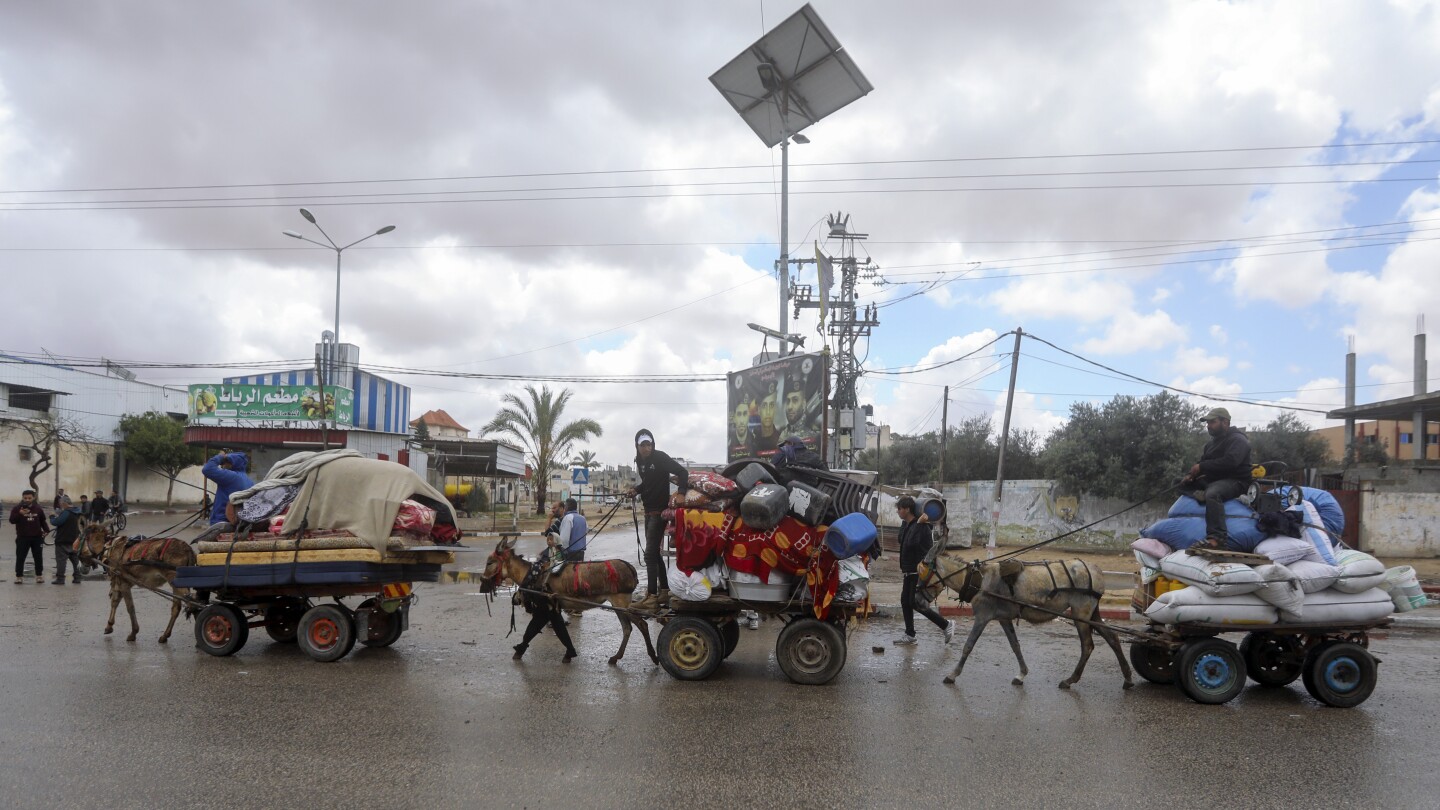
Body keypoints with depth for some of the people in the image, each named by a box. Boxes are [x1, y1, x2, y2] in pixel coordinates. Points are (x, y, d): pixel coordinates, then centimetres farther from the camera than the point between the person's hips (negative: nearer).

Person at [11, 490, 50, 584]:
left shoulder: (38, 508, 4)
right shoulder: (17, 508, -5)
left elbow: (42, 521, 15)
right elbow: (12, 520, -15)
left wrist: (46, 530, 2)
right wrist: (20, 514, -31)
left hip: (37, 537, 2)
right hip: (22, 537, -2)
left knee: (38, 557, 8)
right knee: (20, 557, -2)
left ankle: (39, 575, 17)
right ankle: (19, 576, 5)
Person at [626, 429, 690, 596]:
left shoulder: (660, 457, -15)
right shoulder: (640, 461, 8)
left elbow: (682, 472, -20)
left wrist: (681, 493, -33)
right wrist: (636, 489, 2)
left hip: (660, 511, -8)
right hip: (649, 511, 8)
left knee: (650, 553, -12)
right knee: (654, 552, 15)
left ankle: (652, 593, -12)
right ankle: (664, 587, 27)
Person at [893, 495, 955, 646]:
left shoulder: (921, 527, -20)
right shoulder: (906, 524, 7)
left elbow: (928, 550, -22)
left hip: (919, 572, -9)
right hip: (910, 571, 9)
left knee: (916, 603, -6)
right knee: (905, 601, 11)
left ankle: (947, 625, 5)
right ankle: (909, 635, 20)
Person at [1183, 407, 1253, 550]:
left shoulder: (1237, 440, -8)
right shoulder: (1212, 442, 21)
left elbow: (1229, 462, -25)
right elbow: (1202, 462, 15)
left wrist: (1201, 467, -22)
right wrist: (1190, 475, -7)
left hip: (1235, 481, -10)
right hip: (1213, 479, 10)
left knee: (1212, 494, -41)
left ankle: (1216, 538, -49)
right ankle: (1199, 494, -13)